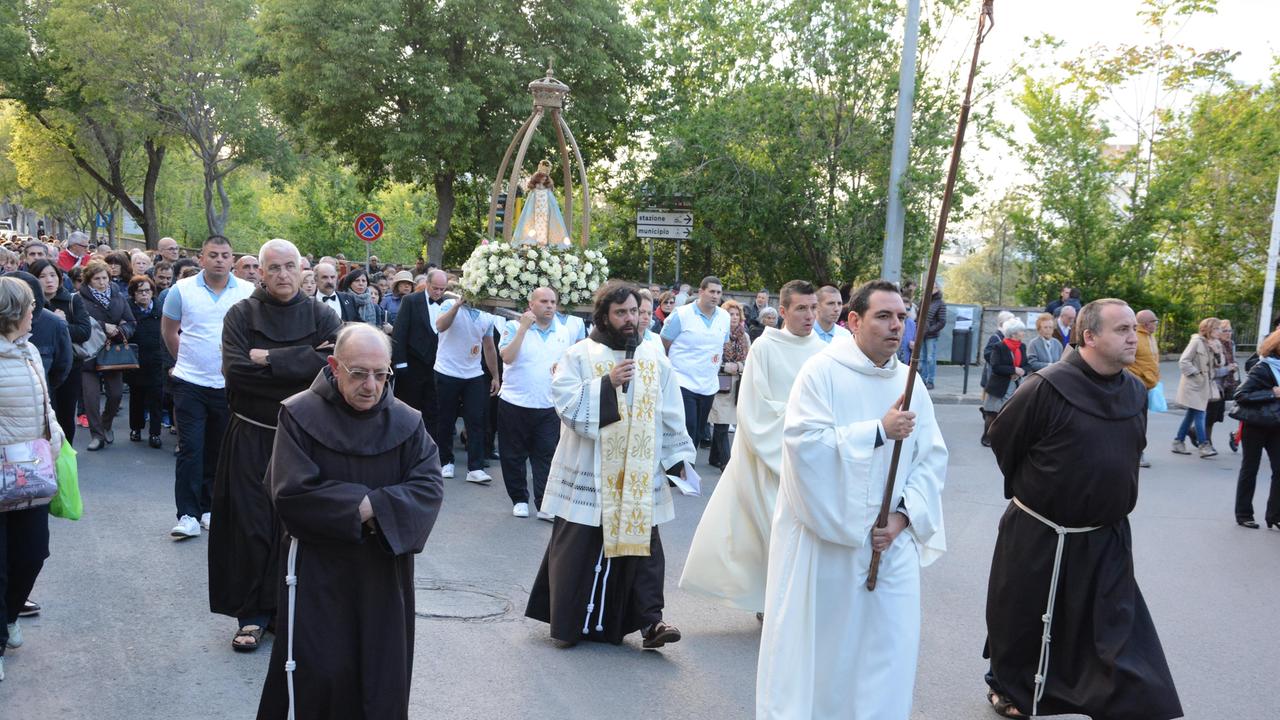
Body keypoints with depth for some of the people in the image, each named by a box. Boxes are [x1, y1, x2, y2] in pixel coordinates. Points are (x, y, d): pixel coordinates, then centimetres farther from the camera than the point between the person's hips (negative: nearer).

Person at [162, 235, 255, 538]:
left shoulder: (248, 292, -2)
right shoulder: (182, 289, -2)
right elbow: (168, 330, 11)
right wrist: (185, 360, 13)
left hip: (230, 384, 1)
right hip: (190, 383, -1)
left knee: (218, 450, 10)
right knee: (190, 449, -5)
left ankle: (209, 508, 22)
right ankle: (188, 515, -3)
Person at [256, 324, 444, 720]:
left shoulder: (406, 422, 0)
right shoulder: (300, 416, -8)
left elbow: (430, 486, -8)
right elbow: (290, 492, -16)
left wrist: (377, 508, -21)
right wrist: (360, 505, -16)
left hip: (385, 572, 3)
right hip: (316, 571, -3)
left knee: (383, 673, 10)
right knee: (316, 676, 1)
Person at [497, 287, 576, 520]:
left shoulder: (564, 332, 7)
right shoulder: (514, 327, -4)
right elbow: (507, 357, -18)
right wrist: (523, 327, -18)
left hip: (549, 407, 2)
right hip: (515, 404, -2)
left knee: (546, 456, 0)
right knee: (514, 456, 8)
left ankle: (545, 505, 3)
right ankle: (519, 499, 21)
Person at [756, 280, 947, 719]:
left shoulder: (910, 382, 5)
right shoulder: (822, 371, -8)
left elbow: (932, 459, 5)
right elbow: (804, 443, -19)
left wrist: (902, 517, -8)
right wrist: (879, 431, -19)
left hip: (891, 540, 4)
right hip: (823, 535, -4)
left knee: (889, 646, 5)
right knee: (813, 643, 5)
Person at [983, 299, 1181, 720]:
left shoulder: (1135, 392, 0)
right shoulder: (1047, 388, -19)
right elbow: (1002, 440, -7)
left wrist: (1111, 499, 15)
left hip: (1106, 538, 4)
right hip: (1037, 536, -4)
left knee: (1119, 629, 5)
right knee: (1021, 619, 13)